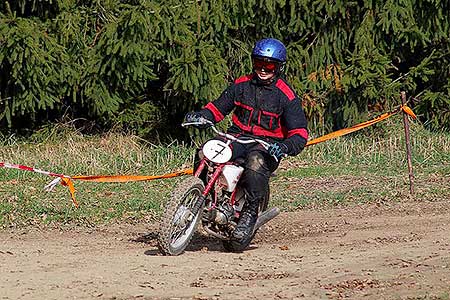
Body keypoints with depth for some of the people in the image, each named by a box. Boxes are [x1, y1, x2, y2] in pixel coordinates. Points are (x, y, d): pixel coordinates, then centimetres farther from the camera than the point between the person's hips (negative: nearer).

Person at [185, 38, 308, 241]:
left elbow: (299, 133, -6)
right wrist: (201, 115, -4)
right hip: (237, 138, 4)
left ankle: (251, 212, -29)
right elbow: (219, 107, 19)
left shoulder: (287, 96, -2)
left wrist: (285, 146, -28)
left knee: (256, 161, -40)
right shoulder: (242, 85, 11)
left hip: (267, 145, -4)